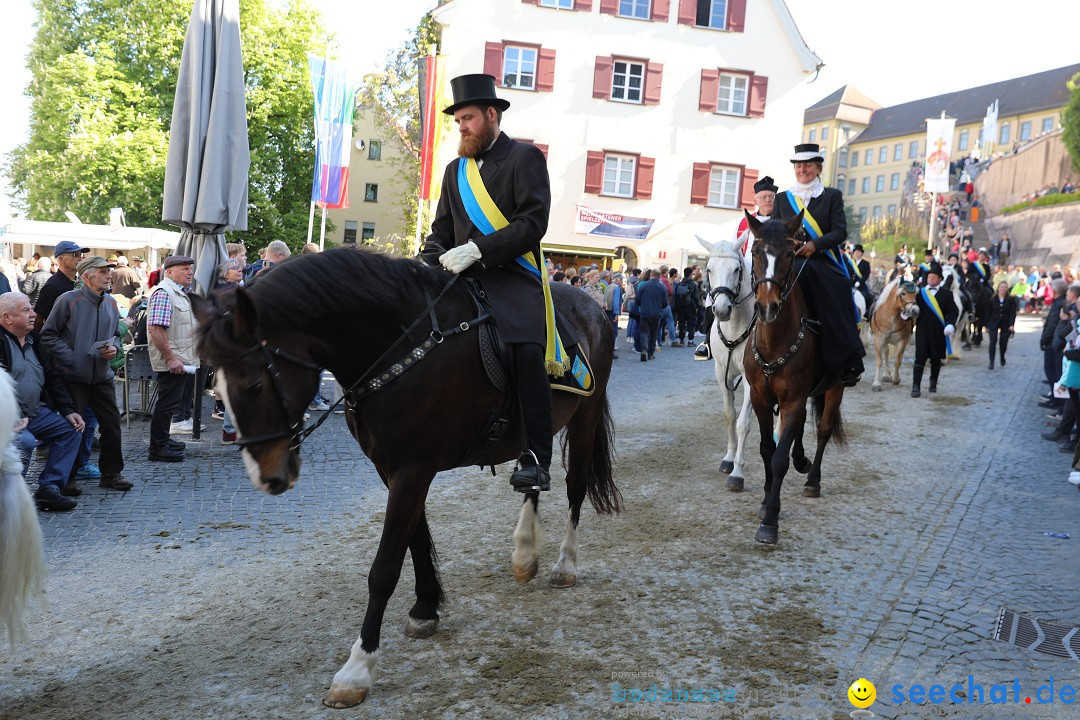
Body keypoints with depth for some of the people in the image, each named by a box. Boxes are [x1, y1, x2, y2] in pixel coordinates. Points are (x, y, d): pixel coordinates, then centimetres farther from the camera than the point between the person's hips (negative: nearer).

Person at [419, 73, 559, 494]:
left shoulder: (525, 158, 4)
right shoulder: (455, 170, 23)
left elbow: (533, 223, -9)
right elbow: (441, 231, 23)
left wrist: (476, 249, -18)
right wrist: (428, 262, 0)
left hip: (512, 277, -6)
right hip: (463, 278, 6)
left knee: (528, 350, -27)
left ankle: (535, 459, -22)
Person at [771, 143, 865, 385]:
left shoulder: (832, 196, 12)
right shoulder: (783, 198, 19)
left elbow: (840, 232, 1)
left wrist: (815, 244, -17)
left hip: (824, 264, -1)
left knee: (836, 309, -23)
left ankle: (848, 364, -15)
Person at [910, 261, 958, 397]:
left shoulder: (946, 294, 4)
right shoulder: (919, 292, 7)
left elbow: (953, 312, 0)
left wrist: (950, 324, -16)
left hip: (938, 332, 0)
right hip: (922, 331, 0)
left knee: (936, 358, 12)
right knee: (920, 358, -6)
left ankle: (933, 382, 31)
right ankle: (916, 386, -7)